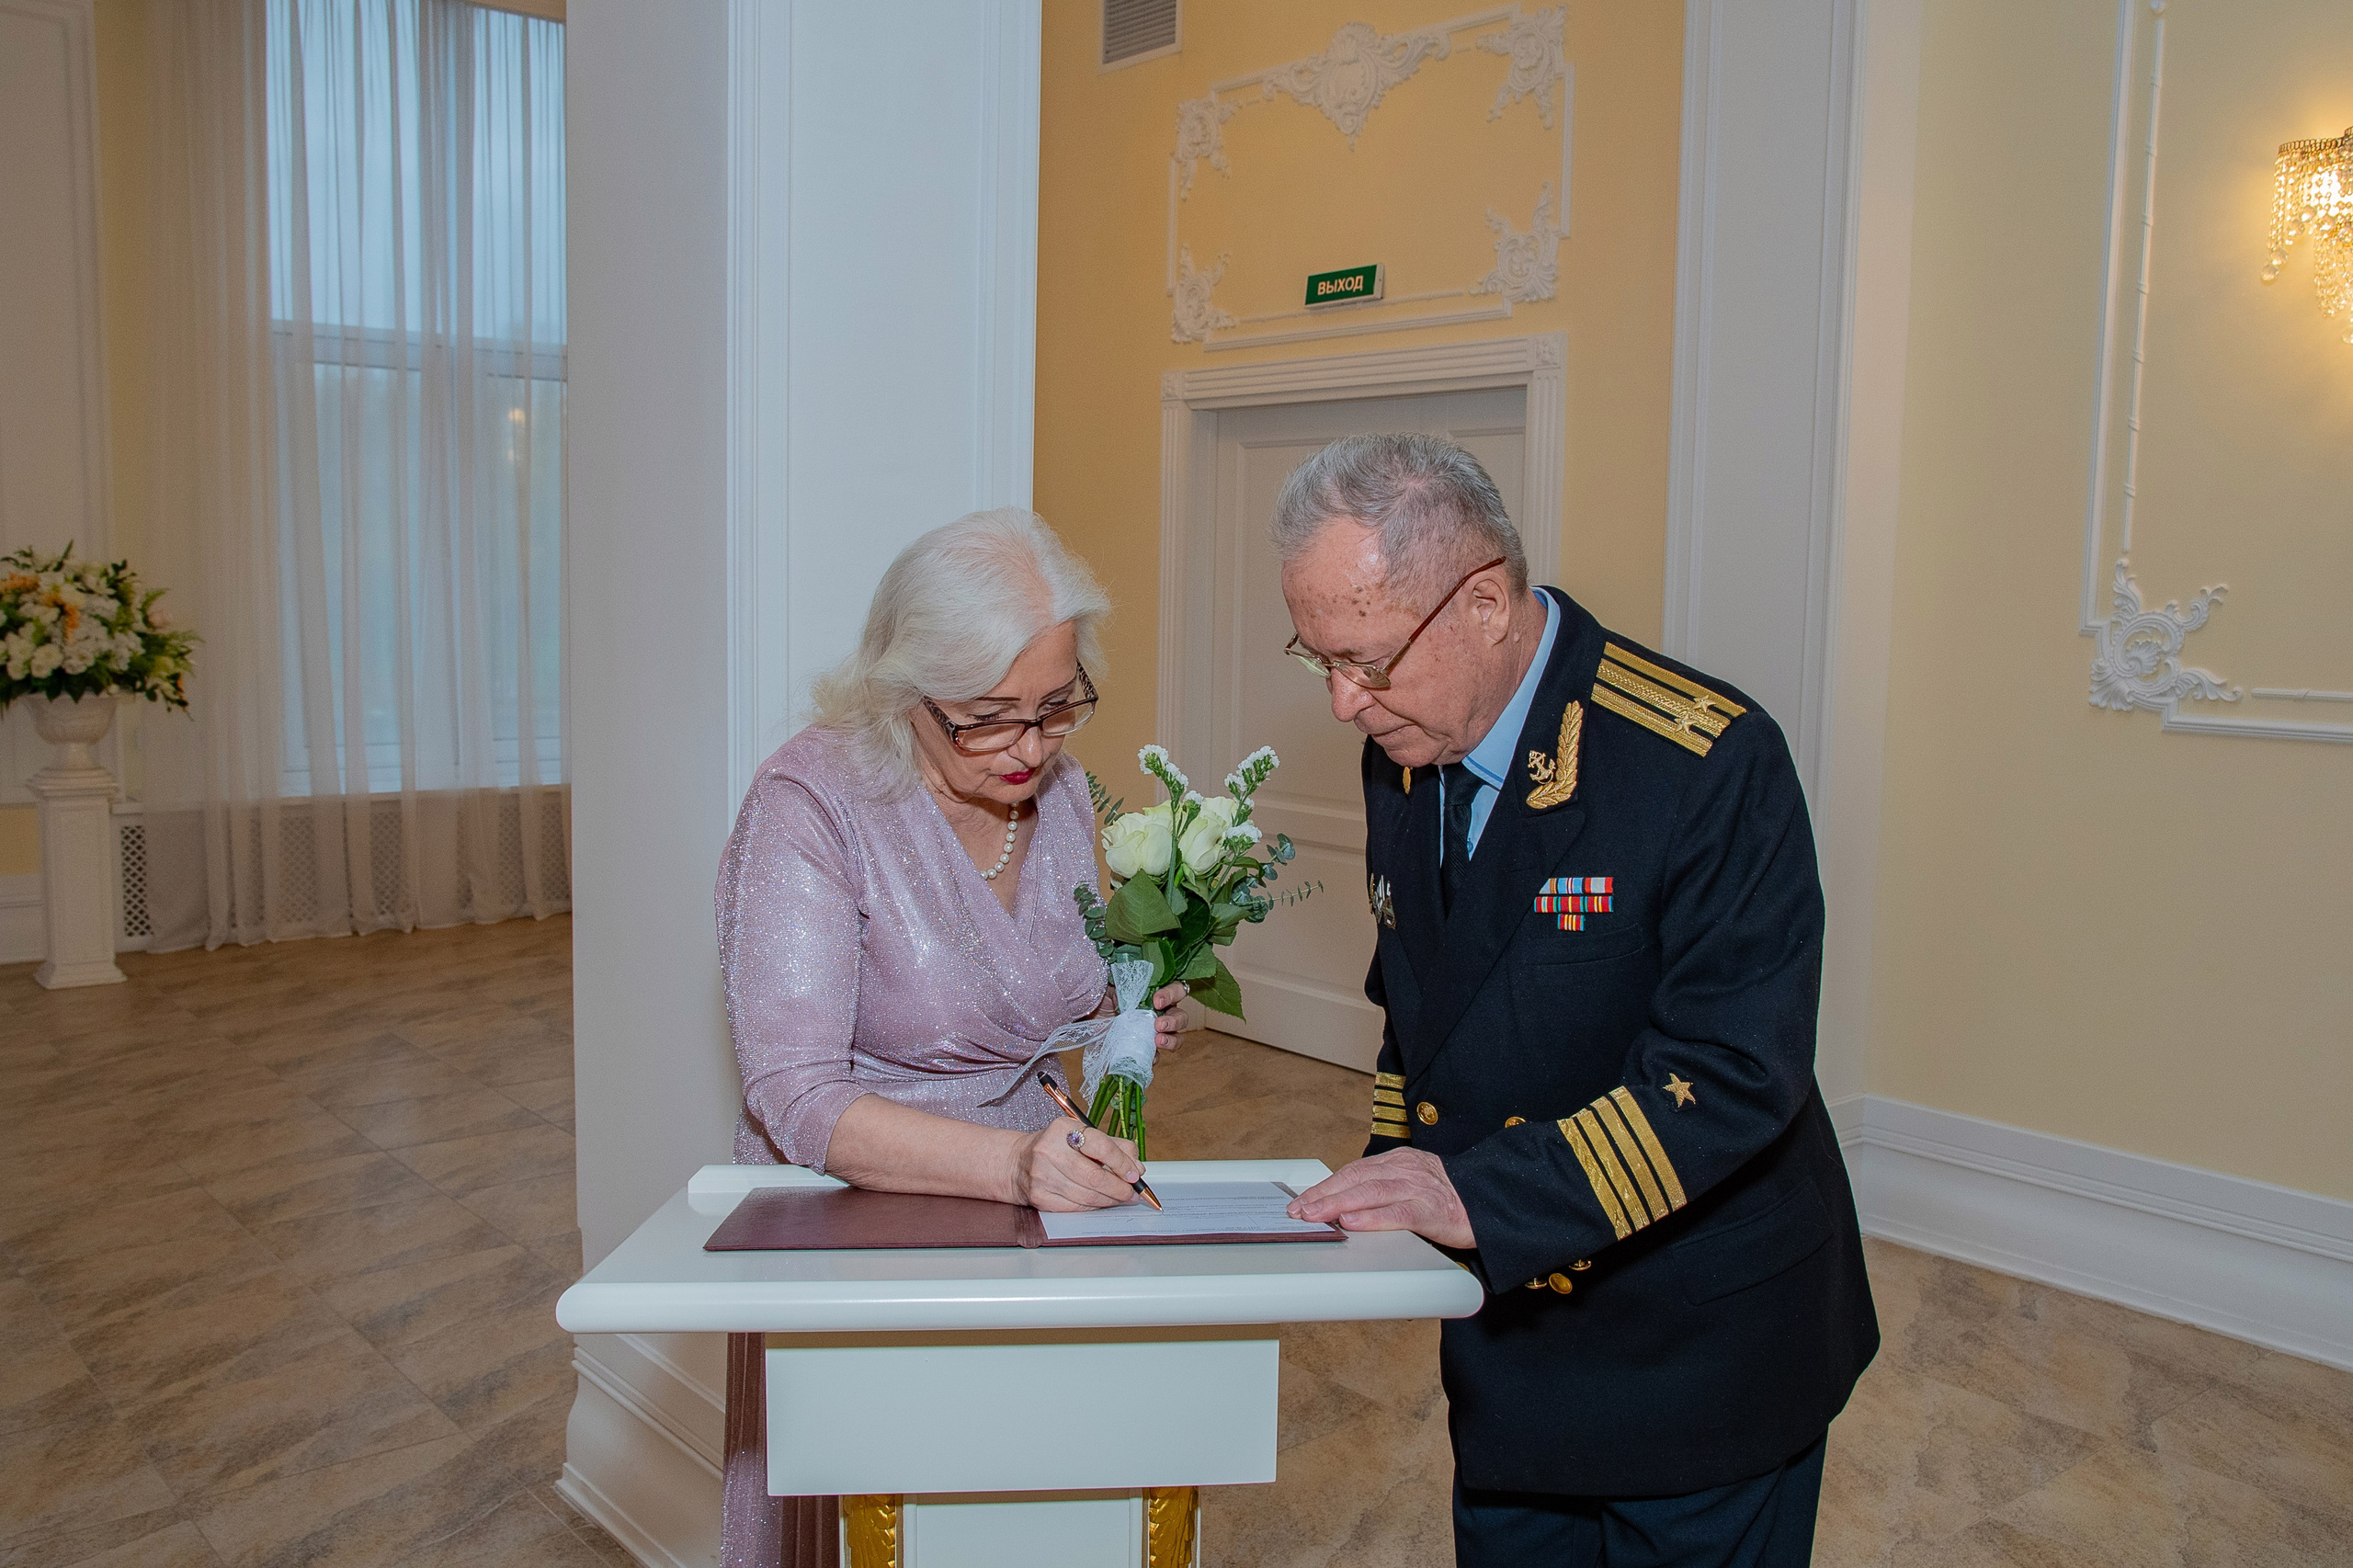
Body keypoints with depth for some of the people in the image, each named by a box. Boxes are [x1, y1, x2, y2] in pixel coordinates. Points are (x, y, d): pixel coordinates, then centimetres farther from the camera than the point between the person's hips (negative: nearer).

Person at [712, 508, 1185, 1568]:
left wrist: (1125, 1022, -7)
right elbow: (797, 1101, -27)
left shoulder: (1061, 791, -1)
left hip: (1028, 1222, 5)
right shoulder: (812, 804, -21)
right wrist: (1013, 1161, -40)